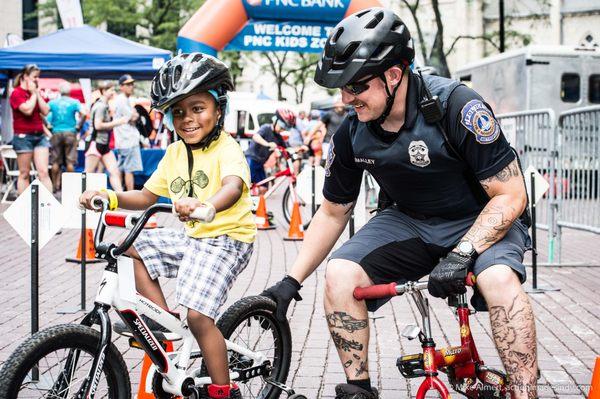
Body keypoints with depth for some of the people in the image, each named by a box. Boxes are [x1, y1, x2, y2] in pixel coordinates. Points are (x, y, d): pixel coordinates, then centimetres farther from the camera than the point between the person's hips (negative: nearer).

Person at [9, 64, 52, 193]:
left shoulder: (36, 93, 13)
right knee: (24, 174, 0)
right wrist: (33, 93, -8)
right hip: (23, 136, -5)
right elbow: (28, 110, -20)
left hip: (40, 135, 5)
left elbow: (45, 111, 3)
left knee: (43, 172, -3)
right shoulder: (16, 93, -6)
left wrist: (37, 93, -1)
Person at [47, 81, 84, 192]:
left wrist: (48, 125, 3)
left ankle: (56, 185, 6)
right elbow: (83, 114, -14)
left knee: (56, 162, 6)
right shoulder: (74, 102, -1)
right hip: (70, 132, -1)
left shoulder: (53, 102, 4)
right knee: (70, 161, 1)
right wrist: (79, 126, -3)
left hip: (56, 133, 1)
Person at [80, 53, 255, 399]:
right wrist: (111, 198, -4)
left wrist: (205, 206, -58)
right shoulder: (175, 153, 8)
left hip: (227, 238, -8)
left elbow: (234, 186, -36)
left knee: (198, 315, -19)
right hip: (191, 237, 8)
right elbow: (148, 195, 14)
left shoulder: (226, 148, -15)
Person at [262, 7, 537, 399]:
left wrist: (461, 255, -32)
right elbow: (333, 213, 5)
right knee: (340, 273, -19)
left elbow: (511, 195, -21)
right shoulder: (351, 134, -11)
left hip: (482, 221, -4)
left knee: (499, 278, -36)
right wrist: (291, 281, 1)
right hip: (409, 222, 5)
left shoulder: (457, 106, -26)